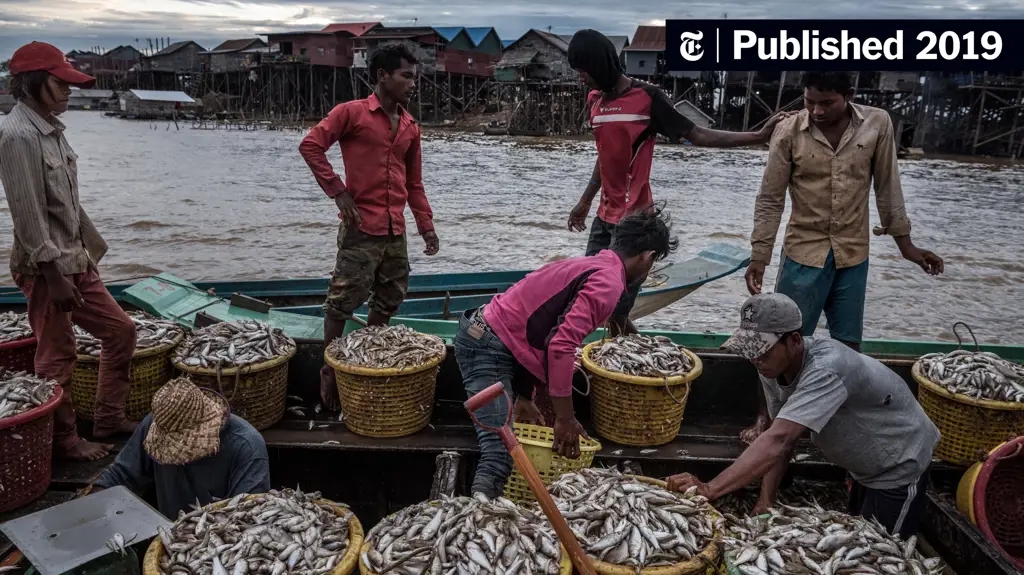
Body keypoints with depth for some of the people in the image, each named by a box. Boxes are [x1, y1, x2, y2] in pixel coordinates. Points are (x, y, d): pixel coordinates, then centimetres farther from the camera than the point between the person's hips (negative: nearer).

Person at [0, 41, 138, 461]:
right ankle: (63, 440, 19)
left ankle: (109, 417, 25)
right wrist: (54, 275, -20)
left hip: (75, 260, 9)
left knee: (121, 331, 13)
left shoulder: (51, 129, 11)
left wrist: (88, 251, 17)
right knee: (57, 356, 3)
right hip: (46, 266, -9)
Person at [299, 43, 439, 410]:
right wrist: (337, 191, -12)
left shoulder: (411, 127, 13)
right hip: (361, 228, -6)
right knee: (344, 300, 0)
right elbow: (310, 145, -7)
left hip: (396, 232, 7)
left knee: (388, 302, 14)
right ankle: (330, 369, 15)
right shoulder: (353, 113, -4)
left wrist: (426, 225, 11)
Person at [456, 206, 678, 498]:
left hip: (480, 333, 10)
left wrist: (525, 400, 21)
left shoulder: (588, 265, 18)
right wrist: (565, 420, -16)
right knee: (500, 457, -15)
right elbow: (561, 346, -24)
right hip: (490, 348, -10)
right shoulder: (609, 282, -12)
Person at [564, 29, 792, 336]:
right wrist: (585, 201, 29)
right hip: (604, 217, 8)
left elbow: (697, 135, -9)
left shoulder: (647, 97, -10)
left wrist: (758, 136, -17)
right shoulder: (595, 100, 10)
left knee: (616, 310, -9)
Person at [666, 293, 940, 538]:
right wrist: (765, 501, -19)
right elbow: (781, 439, -8)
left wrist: (710, 489, -57)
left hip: (899, 466, -7)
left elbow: (779, 441, -51)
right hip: (864, 466, 8)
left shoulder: (825, 369, -41)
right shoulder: (773, 367, -15)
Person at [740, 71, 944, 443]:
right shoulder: (789, 131, -12)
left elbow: (887, 187, 3)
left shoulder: (877, 125, -6)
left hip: (854, 255, 2)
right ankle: (766, 417, 19)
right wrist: (759, 256, -10)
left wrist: (904, 242, 6)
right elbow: (770, 199, -7)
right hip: (804, 252, -2)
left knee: (848, 345, 12)